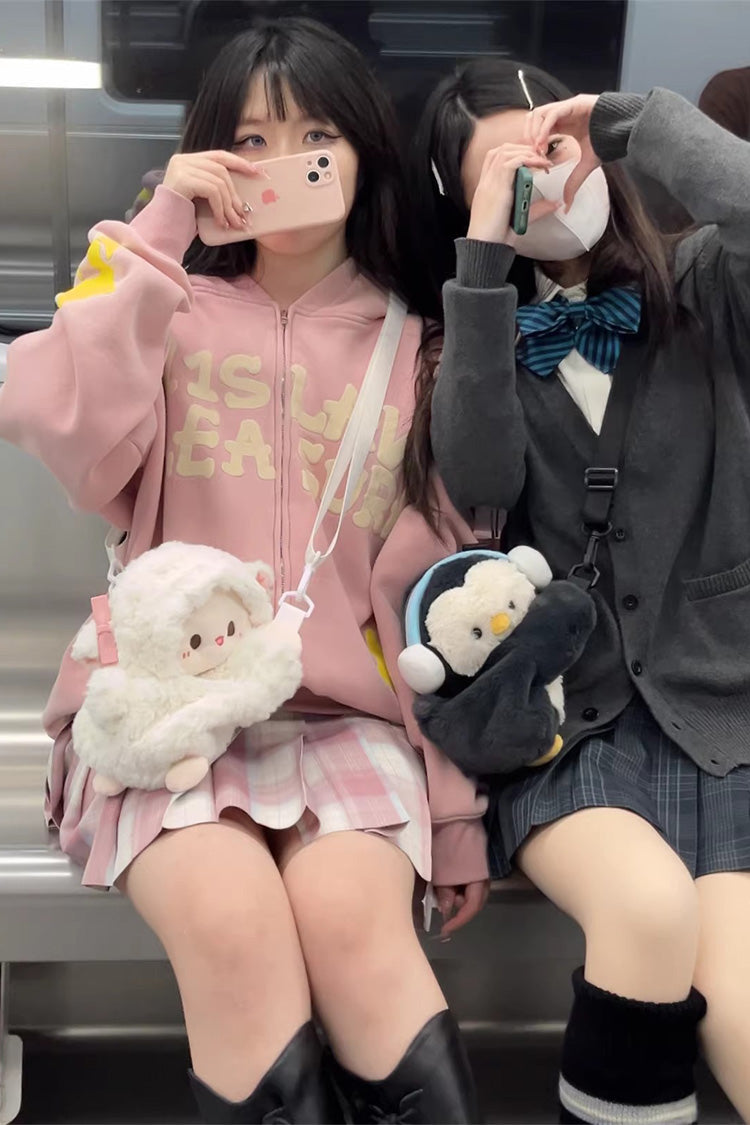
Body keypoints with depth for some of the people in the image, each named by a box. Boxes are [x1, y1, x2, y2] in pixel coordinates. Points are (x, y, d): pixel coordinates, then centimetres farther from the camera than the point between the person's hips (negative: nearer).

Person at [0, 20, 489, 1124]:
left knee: (349, 913, -30)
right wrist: (155, 239, -8)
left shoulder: (416, 351, 12)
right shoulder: (173, 313, 11)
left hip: (352, 715, 1)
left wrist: (457, 805, 6)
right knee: (233, 921, -29)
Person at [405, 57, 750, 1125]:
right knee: (650, 905, -30)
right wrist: (484, 264, -12)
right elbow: (482, 481, -11)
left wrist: (639, 118, -5)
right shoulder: (483, 331, 10)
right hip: (562, 722, 1)